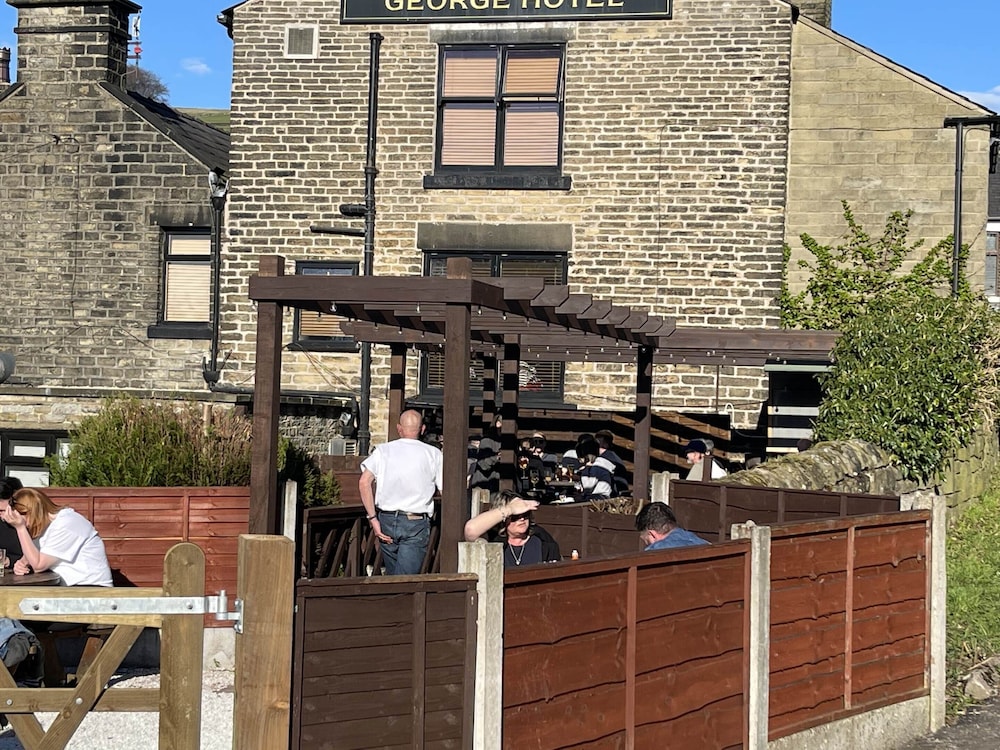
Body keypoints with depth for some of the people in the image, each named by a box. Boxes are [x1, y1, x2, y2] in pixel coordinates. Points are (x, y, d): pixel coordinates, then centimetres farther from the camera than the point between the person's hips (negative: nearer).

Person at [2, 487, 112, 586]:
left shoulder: (66, 525, -17)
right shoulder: (46, 523, 10)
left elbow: (38, 565, -18)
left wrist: (20, 528, -20)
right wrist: (21, 564, -16)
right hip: (68, 586, 8)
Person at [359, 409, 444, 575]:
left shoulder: (382, 450, 5)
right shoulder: (433, 454, 2)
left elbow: (364, 482, -9)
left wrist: (373, 518, -6)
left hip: (387, 520, 3)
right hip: (416, 524, -3)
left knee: (392, 576, 19)